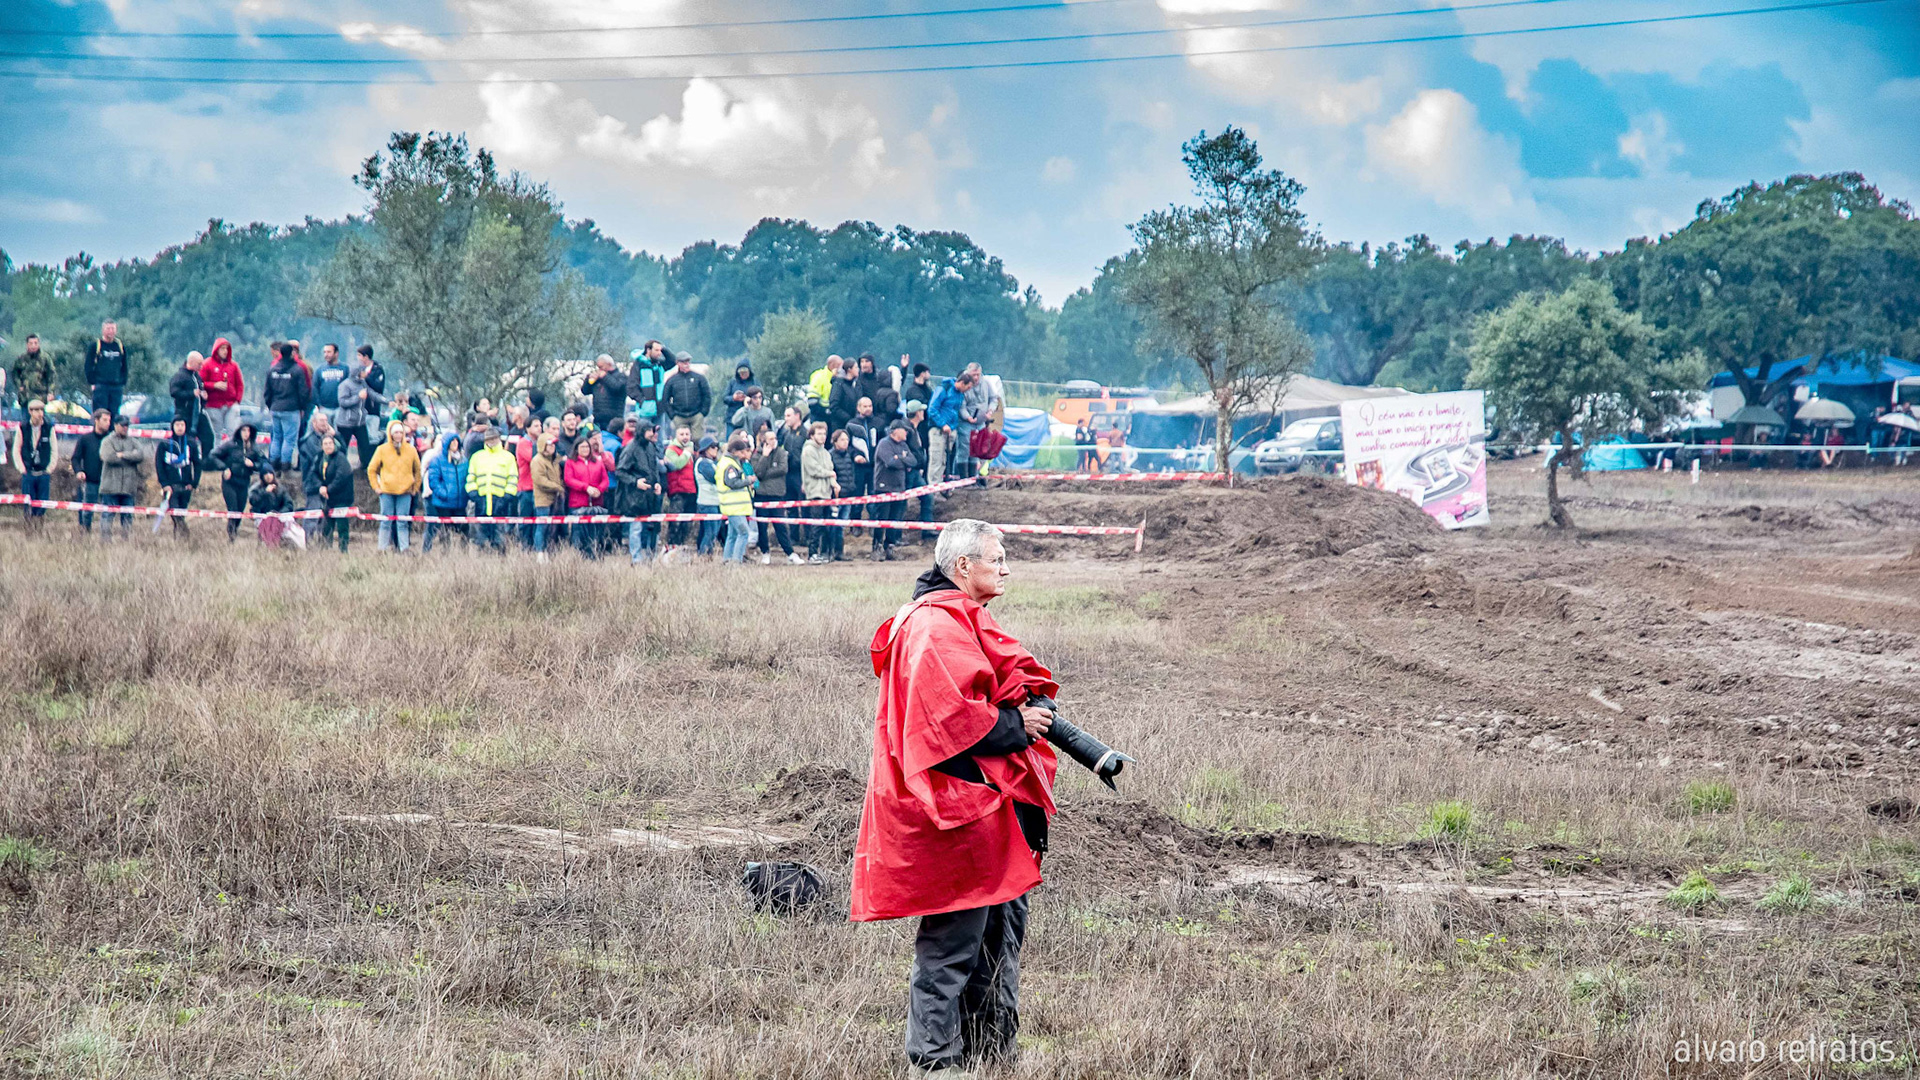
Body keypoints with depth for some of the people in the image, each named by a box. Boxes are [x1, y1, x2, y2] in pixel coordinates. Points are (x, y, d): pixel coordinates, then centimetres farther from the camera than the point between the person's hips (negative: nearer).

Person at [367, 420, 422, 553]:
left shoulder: (411, 450, 6)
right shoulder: (382, 449, 3)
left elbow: (417, 470, 17)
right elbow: (371, 469, 12)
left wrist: (415, 487, 12)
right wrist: (376, 487, 5)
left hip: (405, 492, 1)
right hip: (387, 492, 0)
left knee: (402, 522, -2)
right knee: (386, 522, 0)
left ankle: (404, 549, -2)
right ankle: (382, 549, 4)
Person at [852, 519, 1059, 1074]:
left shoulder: (967, 622, 20)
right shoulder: (937, 627, -15)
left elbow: (1018, 679, 18)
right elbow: (949, 715, -24)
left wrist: (1034, 702, -4)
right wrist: (1015, 726, -13)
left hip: (986, 810, 11)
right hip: (954, 814, -11)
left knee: (1002, 925, 17)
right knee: (951, 943, -7)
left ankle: (992, 1055, 26)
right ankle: (934, 1059, -1)